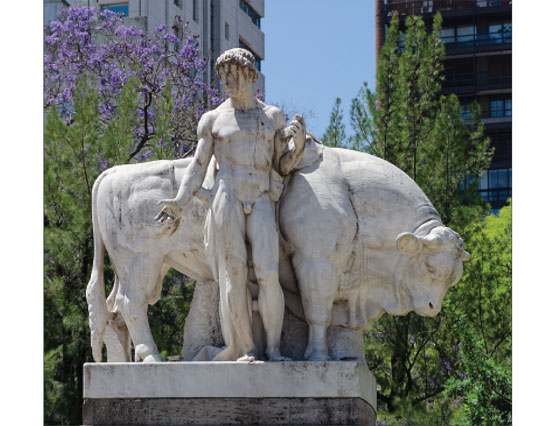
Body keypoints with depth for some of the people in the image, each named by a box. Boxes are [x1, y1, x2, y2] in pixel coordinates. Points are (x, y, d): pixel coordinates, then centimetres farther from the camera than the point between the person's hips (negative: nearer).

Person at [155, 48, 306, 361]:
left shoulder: (273, 116, 17)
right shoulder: (213, 120, 13)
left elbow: (283, 167, 16)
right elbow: (198, 167, 9)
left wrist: (298, 140, -2)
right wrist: (180, 202, -5)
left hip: (262, 205, 1)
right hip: (226, 201, 0)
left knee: (268, 274, -15)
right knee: (234, 276, -6)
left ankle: (274, 347, -6)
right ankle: (246, 349, 0)